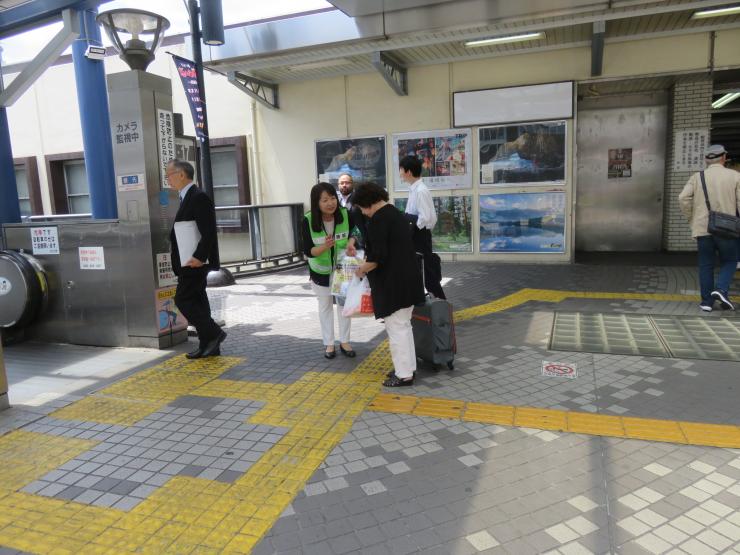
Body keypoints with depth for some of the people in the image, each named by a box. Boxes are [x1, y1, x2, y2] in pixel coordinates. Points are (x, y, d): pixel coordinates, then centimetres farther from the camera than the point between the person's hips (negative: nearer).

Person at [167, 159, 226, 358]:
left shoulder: (199, 197, -15)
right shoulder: (186, 198, 16)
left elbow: (209, 232, -22)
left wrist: (199, 257, -25)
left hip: (195, 262, -10)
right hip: (188, 262, 10)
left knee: (182, 299, -8)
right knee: (197, 301, 11)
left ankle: (214, 333, 0)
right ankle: (208, 345, 17)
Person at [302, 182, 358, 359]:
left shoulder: (346, 215, -21)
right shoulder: (308, 220, -24)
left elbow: (354, 233, -2)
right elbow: (308, 251, -22)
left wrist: (351, 243, -24)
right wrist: (324, 246, -41)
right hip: (320, 270, -1)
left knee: (344, 303, 13)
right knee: (325, 306, 14)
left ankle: (344, 342, 29)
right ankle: (329, 343, 27)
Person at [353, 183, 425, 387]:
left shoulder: (378, 219, -15)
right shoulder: (396, 214, 14)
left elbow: (378, 256, -22)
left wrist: (362, 269, -5)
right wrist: (368, 264, 18)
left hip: (393, 282, -10)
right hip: (408, 277, 10)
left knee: (396, 328, -1)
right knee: (404, 325, 17)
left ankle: (404, 374, 7)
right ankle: (407, 367, 27)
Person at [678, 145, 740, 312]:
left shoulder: (697, 177, 3)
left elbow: (683, 198, -9)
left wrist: (691, 218, 4)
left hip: (703, 228, 1)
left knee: (706, 265, 9)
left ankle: (707, 301, 9)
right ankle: (721, 290, -6)